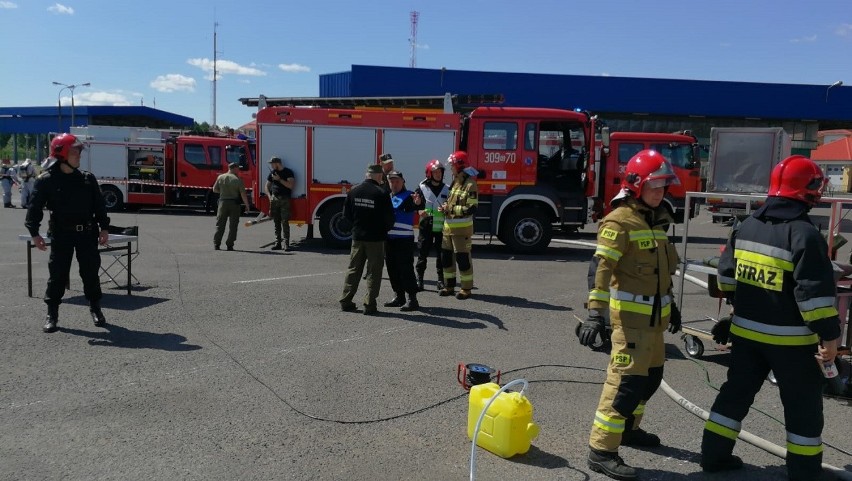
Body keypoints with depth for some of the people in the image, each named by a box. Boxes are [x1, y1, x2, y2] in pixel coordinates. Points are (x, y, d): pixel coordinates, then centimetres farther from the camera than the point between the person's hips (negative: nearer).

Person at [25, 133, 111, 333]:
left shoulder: (88, 178, 5)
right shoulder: (46, 180, -5)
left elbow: (99, 205, 8)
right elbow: (35, 207, -5)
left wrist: (104, 228, 1)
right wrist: (34, 233, -11)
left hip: (87, 233, 3)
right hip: (61, 234, -2)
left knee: (91, 272, 8)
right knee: (58, 274, 2)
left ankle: (95, 308, 23)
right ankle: (52, 314, 13)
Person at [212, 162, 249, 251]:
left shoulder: (220, 177, 1)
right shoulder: (237, 180, -7)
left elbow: (215, 190, 7)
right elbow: (243, 194, -9)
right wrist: (247, 205, -1)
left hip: (223, 202, 3)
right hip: (234, 203, -2)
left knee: (220, 224, 9)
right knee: (233, 225, 4)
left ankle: (216, 244, 8)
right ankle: (229, 245, 3)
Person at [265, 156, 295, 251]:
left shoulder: (288, 172, -3)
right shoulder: (272, 173, 14)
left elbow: (291, 185, -14)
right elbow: (267, 186, 19)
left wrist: (279, 179, -14)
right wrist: (269, 196, 5)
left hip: (284, 199, -5)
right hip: (274, 199, 5)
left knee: (285, 222, -9)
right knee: (276, 222, 7)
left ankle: (286, 244, -9)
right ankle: (277, 243, 11)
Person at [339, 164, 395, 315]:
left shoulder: (354, 191, 1)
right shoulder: (381, 193, -13)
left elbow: (346, 214, 5)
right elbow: (389, 217, -10)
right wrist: (385, 229, 10)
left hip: (357, 236, 4)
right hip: (376, 238, -4)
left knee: (353, 269, 14)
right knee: (374, 272, 4)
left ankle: (345, 301, 16)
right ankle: (369, 305, 4)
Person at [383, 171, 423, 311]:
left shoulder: (408, 196, -6)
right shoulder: (387, 196, 17)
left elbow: (411, 205, -28)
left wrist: (417, 203, -50)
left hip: (404, 239, -8)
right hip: (389, 238, 8)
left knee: (405, 268, -10)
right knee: (392, 268, 13)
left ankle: (412, 299, -7)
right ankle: (398, 296, 24)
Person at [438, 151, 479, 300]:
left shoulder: (469, 184, -13)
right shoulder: (455, 182, 15)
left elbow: (471, 208, -19)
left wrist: (450, 209, -19)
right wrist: (445, 208, 7)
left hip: (462, 227, -9)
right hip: (448, 226, 9)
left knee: (463, 257, -4)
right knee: (446, 256, 12)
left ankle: (466, 288, 6)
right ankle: (449, 286, 22)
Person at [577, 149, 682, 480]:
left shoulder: (654, 220, 13)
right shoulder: (619, 221, -14)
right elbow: (602, 267, -24)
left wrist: (670, 304, 26)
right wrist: (595, 313, -32)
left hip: (653, 313, 9)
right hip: (631, 313, -9)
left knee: (651, 374, 18)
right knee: (627, 379, -11)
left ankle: (627, 428, 36)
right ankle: (601, 450, -5)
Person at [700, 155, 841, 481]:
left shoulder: (745, 227, 3)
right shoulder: (804, 234, -18)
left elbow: (726, 276, 11)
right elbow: (815, 292, -21)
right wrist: (829, 335, -14)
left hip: (746, 331, 6)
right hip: (790, 339, -6)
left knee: (737, 392, 16)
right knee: (803, 406, 10)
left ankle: (714, 455, 23)